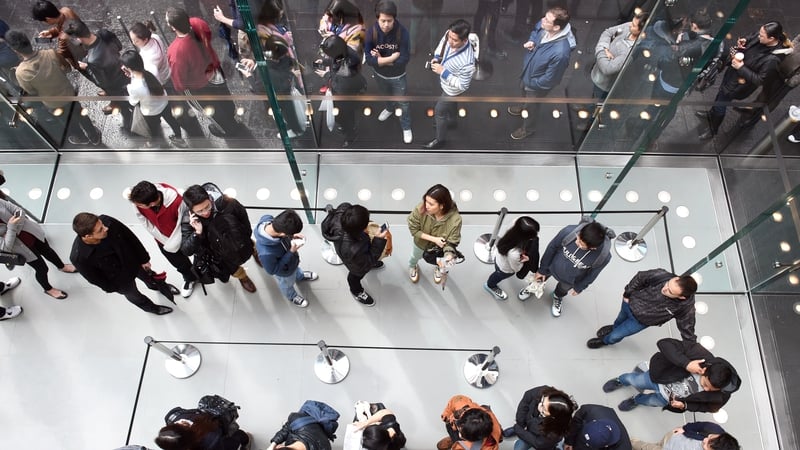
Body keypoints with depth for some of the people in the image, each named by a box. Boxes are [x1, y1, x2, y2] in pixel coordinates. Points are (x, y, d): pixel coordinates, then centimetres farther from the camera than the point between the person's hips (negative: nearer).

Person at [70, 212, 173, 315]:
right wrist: (112, 288, 0)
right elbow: (94, 278, -17)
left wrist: (144, 259, -2)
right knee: (133, 295, 27)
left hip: (133, 262, 3)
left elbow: (130, 237, -15)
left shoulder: (107, 221, -34)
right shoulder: (79, 257, -39)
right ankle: (151, 307, 60)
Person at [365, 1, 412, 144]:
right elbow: (369, 59, -27)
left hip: (397, 76, -2)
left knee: (402, 103, 16)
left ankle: (406, 127, 41)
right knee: (386, 95, 32)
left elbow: (404, 59, -29)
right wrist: (392, 58, -32)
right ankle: (390, 108, 65)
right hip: (379, 74, 3)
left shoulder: (402, 32, -29)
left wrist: (380, 59, -27)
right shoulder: (371, 32, -25)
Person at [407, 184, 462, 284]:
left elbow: (452, 242, -31)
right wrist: (434, 239, -33)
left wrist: (449, 254, -54)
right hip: (421, 243, 1)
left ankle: (437, 268, 72)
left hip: (439, 247, 0)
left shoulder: (455, 219, -42)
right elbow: (413, 229, -24)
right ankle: (412, 267, 72)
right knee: (415, 257, 35)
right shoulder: (421, 209, -40)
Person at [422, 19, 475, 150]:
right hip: (445, 81, 7)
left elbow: (463, 85, -32)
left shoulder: (467, 62, -46)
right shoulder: (450, 35, -26)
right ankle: (451, 121, 65)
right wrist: (436, 58, -17)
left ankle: (440, 139, 41)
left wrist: (443, 72, -35)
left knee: (439, 111, 14)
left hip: (452, 89, -7)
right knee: (449, 103, 34)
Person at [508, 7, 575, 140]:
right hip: (527, 71, 6)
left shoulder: (560, 52, -46)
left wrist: (531, 84, -15)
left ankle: (527, 129, 55)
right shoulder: (543, 25, -25)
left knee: (531, 107, 24)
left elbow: (549, 79, -30)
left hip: (538, 85, -6)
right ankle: (523, 107, 72)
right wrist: (530, 42, -18)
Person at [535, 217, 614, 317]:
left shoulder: (604, 256, -39)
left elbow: (592, 274, -15)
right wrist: (542, 270, -5)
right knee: (540, 278, 32)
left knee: (563, 289, 34)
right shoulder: (569, 231, -41)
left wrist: (579, 288, 3)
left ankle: (558, 298, 69)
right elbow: (552, 248, -19)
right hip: (552, 266, 0)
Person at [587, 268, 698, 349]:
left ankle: (604, 341, 51)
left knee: (614, 337, 13)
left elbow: (687, 330, -24)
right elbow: (640, 277, -16)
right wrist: (627, 293, -5)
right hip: (631, 302, 1)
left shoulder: (685, 306, -38)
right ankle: (613, 328, 71)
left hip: (641, 320, -1)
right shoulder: (662, 275, -36)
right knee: (620, 319, 34)